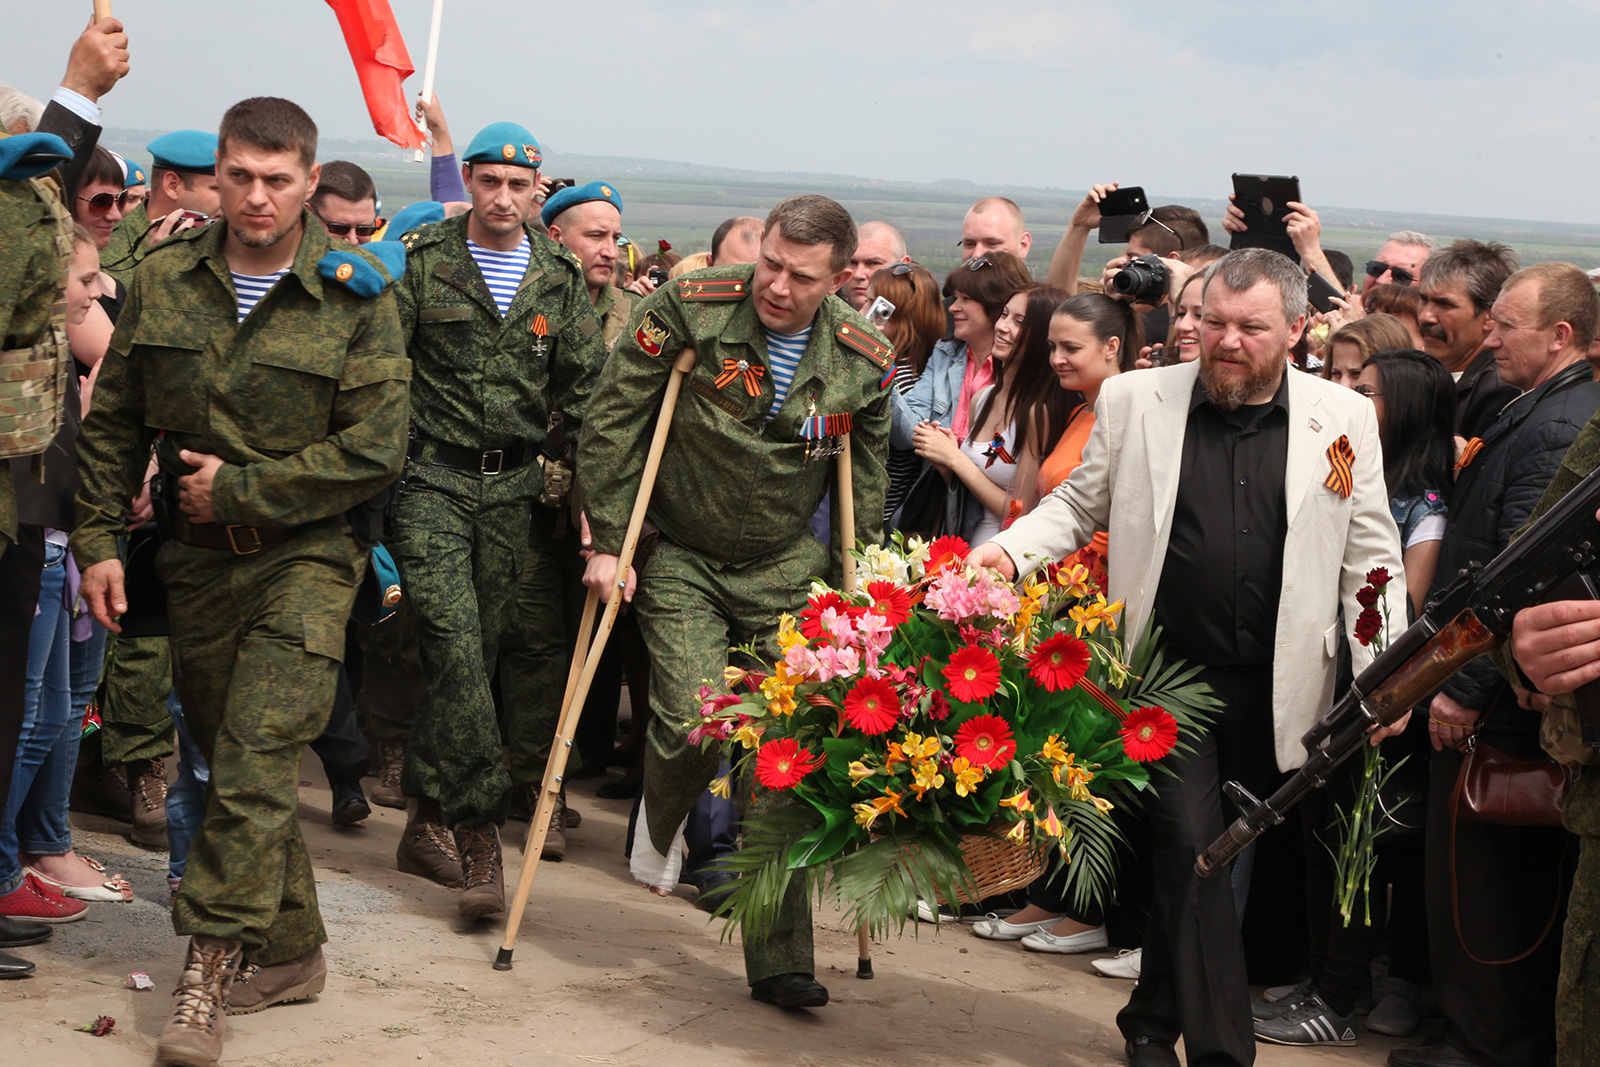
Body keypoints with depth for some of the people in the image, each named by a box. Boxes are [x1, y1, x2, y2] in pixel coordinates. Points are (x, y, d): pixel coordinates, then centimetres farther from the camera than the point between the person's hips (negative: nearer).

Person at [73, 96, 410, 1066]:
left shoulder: (355, 296, -7)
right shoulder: (163, 282, 4)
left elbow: (375, 451, -11)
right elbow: (112, 422, 12)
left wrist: (237, 489, -11)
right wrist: (99, 538, 4)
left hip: (306, 557, -5)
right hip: (198, 560, 5)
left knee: (258, 759, -14)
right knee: (230, 759, 11)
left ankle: (211, 965, -9)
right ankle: (290, 949, 24)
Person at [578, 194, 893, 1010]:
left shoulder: (862, 361, -5)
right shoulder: (689, 311, -14)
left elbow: (866, 482, 10)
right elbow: (613, 422, -8)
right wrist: (607, 542, -8)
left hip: (787, 570, 2)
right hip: (681, 560, -2)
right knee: (694, 725, -16)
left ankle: (779, 959, 4)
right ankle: (659, 824, 23)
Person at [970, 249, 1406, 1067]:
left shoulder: (1344, 420, 1)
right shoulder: (1134, 400, 1)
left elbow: (1371, 557, 5)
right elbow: (1079, 505, 10)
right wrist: (1010, 549, -9)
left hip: (1277, 686, 1)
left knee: (1186, 858, 12)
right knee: (1192, 847, -11)